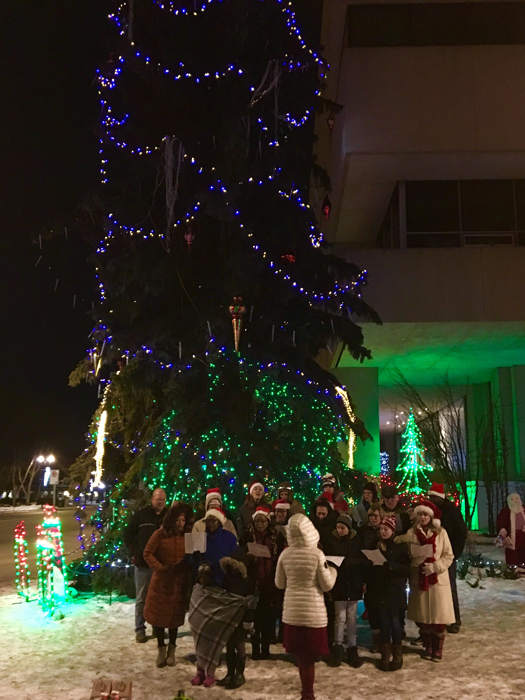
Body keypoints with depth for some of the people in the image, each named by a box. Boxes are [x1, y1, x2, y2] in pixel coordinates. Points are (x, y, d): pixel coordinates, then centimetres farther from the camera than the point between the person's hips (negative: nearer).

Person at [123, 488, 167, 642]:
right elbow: (128, 535, 3)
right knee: (142, 598, 5)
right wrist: (136, 553, -6)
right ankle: (140, 629, 14)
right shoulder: (141, 515, -2)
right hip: (144, 563, -2)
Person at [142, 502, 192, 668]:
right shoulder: (160, 534, -12)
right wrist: (160, 568, -15)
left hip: (179, 581, 1)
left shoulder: (187, 535, -6)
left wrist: (186, 571, -12)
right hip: (161, 580, -1)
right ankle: (161, 649, 24)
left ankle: (171, 649, 25)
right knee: (159, 614, 7)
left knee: (175, 615, 9)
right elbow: (147, 553, -8)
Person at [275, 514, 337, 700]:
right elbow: (327, 585, -8)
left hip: (292, 611, 4)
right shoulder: (317, 554, -14)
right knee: (309, 657, 6)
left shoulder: (285, 554, -4)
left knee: (300, 655, 15)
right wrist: (333, 571, 10)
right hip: (313, 611, -3)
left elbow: (279, 584, 7)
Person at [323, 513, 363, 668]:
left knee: (352, 617, 7)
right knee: (340, 617, 1)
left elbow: (362, 561, 0)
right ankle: (338, 648, 12)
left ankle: (352, 648, 15)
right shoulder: (331, 541, -2)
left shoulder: (356, 541, -1)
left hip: (353, 584, 1)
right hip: (338, 584, -1)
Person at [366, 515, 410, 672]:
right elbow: (371, 567, 8)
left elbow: (407, 569, -9)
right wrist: (369, 586, 0)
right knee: (384, 623, 7)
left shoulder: (401, 546, -4)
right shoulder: (377, 546, 7)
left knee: (395, 622, 2)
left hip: (395, 590, -3)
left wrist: (391, 565, -24)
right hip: (379, 590, 3)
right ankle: (385, 656, 15)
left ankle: (397, 656, 14)